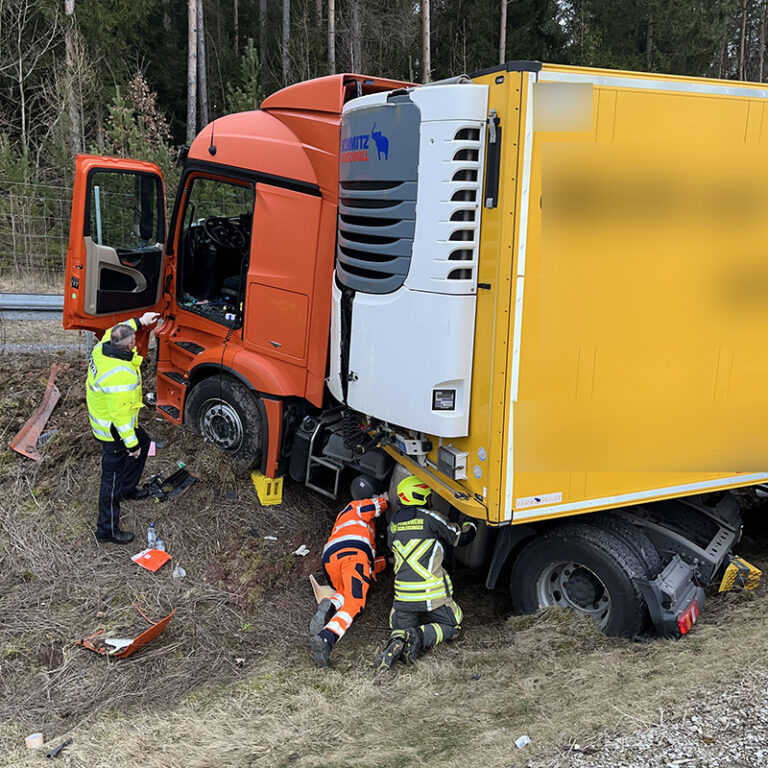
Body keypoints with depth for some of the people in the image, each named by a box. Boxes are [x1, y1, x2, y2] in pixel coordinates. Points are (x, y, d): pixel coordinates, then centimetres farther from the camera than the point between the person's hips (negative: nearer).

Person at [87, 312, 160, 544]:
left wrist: (139, 321, 22)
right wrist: (131, 443, -19)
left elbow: (112, 332, 16)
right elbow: (120, 415, -31)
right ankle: (107, 530, 18)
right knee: (112, 478, 4)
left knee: (143, 442, 32)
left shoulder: (102, 348, -11)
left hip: (102, 418, 10)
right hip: (113, 431, -10)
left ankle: (127, 489, 49)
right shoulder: (120, 377, -38)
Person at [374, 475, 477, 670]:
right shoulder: (429, 518, -6)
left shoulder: (394, 524, 11)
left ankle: (398, 640, -17)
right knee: (452, 626, 17)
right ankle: (419, 637, -12)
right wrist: (471, 524, 23)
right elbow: (459, 537, 3)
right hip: (432, 592, -4)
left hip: (403, 592, 4)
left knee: (402, 628, 20)